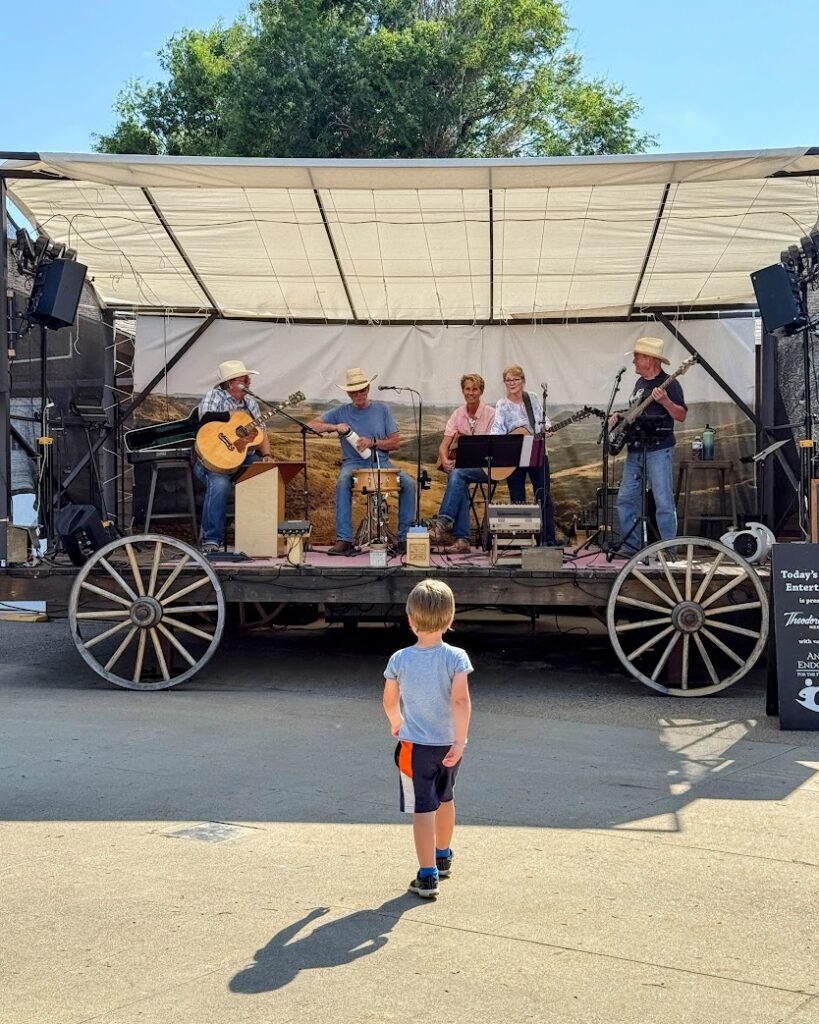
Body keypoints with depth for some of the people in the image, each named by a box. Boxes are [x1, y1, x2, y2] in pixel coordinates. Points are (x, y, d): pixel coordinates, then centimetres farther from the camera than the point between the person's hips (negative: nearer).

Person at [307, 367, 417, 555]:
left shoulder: (381, 410, 8)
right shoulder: (340, 412, 7)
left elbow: (395, 442, 4)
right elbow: (311, 426, 1)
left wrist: (373, 442, -13)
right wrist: (334, 427, -15)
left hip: (381, 463, 1)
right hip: (354, 464, -1)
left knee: (409, 484, -24)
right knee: (343, 482, -36)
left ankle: (404, 538, -15)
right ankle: (344, 540, -35)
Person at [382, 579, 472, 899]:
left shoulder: (399, 660, -9)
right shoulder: (456, 657, -12)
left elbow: (390, 702, 3)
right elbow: (461, 700, -22)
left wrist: (397, 723, 23)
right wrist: (460, 741, -20)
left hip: (415, 746, -2)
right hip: (448, 744, 2)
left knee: (423, 810, -1)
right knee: (445, 800, 24)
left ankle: (427, 876, -6)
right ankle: (443, 857, 43)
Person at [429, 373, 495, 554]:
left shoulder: (491, 414, -5)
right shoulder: (458, 414, 7)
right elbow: (444, 445, 0)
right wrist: (445, 460, -22)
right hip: (462, 466, 4)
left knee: (457, 473, -34)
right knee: (460, 484, -31)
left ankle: (443, 524, -39)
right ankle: (462, 539, -34)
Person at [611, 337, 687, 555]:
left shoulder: (668, 383, -7)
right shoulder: (640, 383, 17)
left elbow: (681, 416, -12)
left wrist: (665, 401, -27)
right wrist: (620, 416, 11)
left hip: (659, 450, -8)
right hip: (635, 450, 8)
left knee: (663, 501, -7)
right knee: (626, 498, 6)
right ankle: (631, 546, 13)